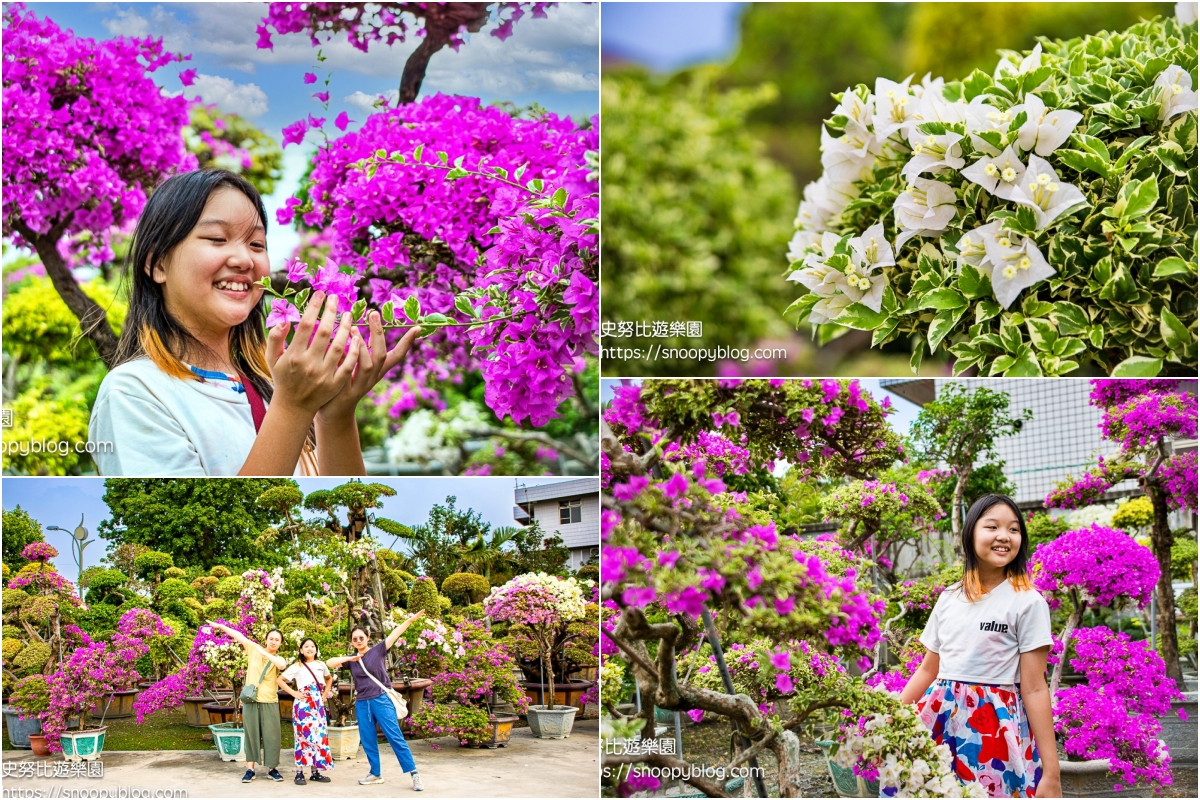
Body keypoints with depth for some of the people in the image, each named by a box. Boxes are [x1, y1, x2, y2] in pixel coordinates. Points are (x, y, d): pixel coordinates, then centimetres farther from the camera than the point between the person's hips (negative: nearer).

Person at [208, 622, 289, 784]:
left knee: (271, 736, 0)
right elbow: (239, 636, 9)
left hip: (269, 702, -1)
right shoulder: (254, 649, 6)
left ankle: (272, 769, 8)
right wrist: (220, 625, 10)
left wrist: (264, 653, -20)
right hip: (250, 701, 1)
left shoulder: (279, 659, 2)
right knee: (251, 735, 4)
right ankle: (250, 769, 8)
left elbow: (282, 665, -22)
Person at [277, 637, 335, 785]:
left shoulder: (321, 665, 13)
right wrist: (293, 693, -9)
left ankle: (315, 772, 9)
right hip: (303, 704, -5)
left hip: (318, 705, 5)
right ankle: (299, 773, -6)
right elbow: (279, 680, -3)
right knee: (303, 736, -8)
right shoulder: (297, 666, 0)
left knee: (319, 736, 3)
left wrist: (325, 694, 15)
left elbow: (329, 678, 31)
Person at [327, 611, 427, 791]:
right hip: (362, 703, 5)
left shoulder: (378, 650, 0)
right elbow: (330, 663, 0)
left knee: (395, 737, -8)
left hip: (381, 699, -5)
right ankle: (376, 773, 18)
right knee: (368, 740, 7)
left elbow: (395, 633, -10)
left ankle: (414, 774, -8)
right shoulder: (351, 660, 11)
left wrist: (411, 619, -19)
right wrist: (349, 659, -14)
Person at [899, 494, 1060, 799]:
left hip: (996, 727, -5)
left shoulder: (1027, 602, -5)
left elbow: (1034, 687, -8)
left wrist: (1051, 772, -11)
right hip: (941, 721, 5)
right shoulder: (949, 598, 9)